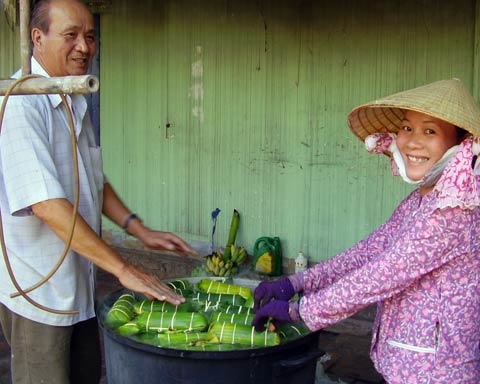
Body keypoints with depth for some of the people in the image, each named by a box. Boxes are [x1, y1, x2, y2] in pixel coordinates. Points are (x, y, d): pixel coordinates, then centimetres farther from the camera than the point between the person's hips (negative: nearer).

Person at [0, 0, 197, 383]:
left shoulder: (75, 103, 9)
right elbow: (47, 204, -28)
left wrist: (140, 230, 4)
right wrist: (124, 269, -27)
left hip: (78, 285, 9)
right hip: (36, 288, -8)